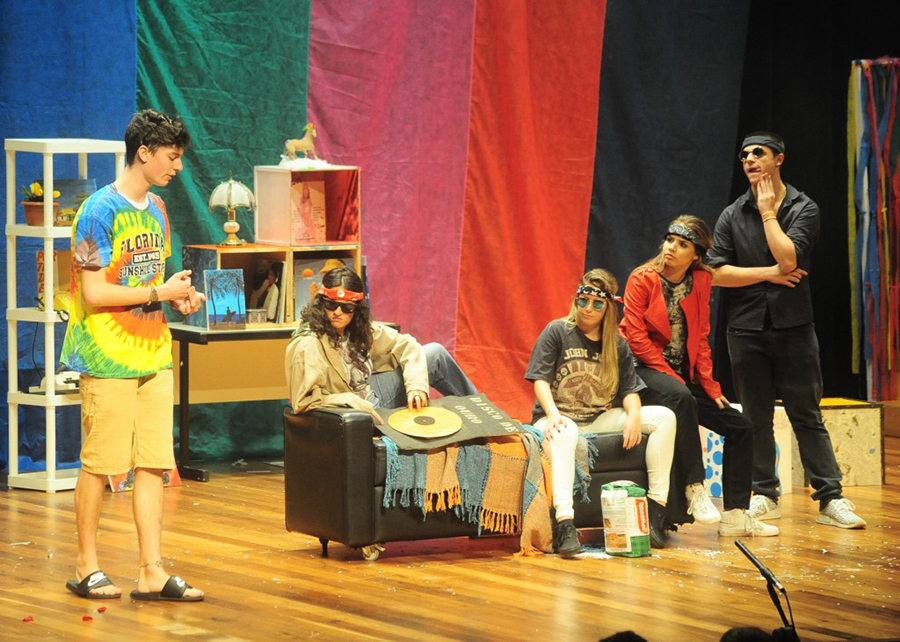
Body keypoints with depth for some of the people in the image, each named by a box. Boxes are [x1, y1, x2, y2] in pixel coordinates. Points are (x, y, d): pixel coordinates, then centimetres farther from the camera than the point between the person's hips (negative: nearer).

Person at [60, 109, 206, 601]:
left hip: (152, 353, 7)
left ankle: (152, 573, 6)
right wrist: (160, 292, -14)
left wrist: (179, 298, 3)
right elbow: (95, 293, -17)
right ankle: (86, 567, 12)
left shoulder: (156, 210, 13)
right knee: (99, 463, 0)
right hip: (107, 357, -7)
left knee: (153, 464, 4)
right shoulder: (100, 212, -12)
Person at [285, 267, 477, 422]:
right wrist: (358, 405, -31)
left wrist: (416, 385, -14)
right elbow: (303, 401, -31)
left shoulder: (359, 328, -4)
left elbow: (405, 344, 3)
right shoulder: (307, 346, -27)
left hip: (371, 398, 8)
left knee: (435, 354, 9)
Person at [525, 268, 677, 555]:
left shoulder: (617, 344, 12)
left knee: (664, 417, -12)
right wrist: (552, 412, -25)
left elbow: (630, 389, 7)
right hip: (561, 417, -5)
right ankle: (564, 525, -55)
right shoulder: (557, 332, 1)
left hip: (602, 418, 5)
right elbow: (540, 379, -6)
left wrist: (634, 415, -16)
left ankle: (656, 509, -16)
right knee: (564, 434, -42)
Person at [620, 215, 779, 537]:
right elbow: (636, 337, -13)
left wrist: (709, 384, -1)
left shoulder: (701, 281, 6)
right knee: (681, 398, -39)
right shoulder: (642, 280, -8)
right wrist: (671, 377, -18)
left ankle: (735, 515, 0)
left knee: (740, 427, -1)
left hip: (683, 377, 7)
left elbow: (701, 338, 9)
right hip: (643, 370, -7)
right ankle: (695, 490, -37)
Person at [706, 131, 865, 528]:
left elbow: (788, 259, -15)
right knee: (756, 417, 6)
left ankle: (830, 498, -2)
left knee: (806, 415, -2)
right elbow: (717, 272, -3)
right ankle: (764, 495, 15)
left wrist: (768, 212, -7)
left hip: (792, 326, -2)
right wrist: (770, 274, -8)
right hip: (746, 328, 2)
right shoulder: (732, 216, 7)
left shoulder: (803, 209, 1)